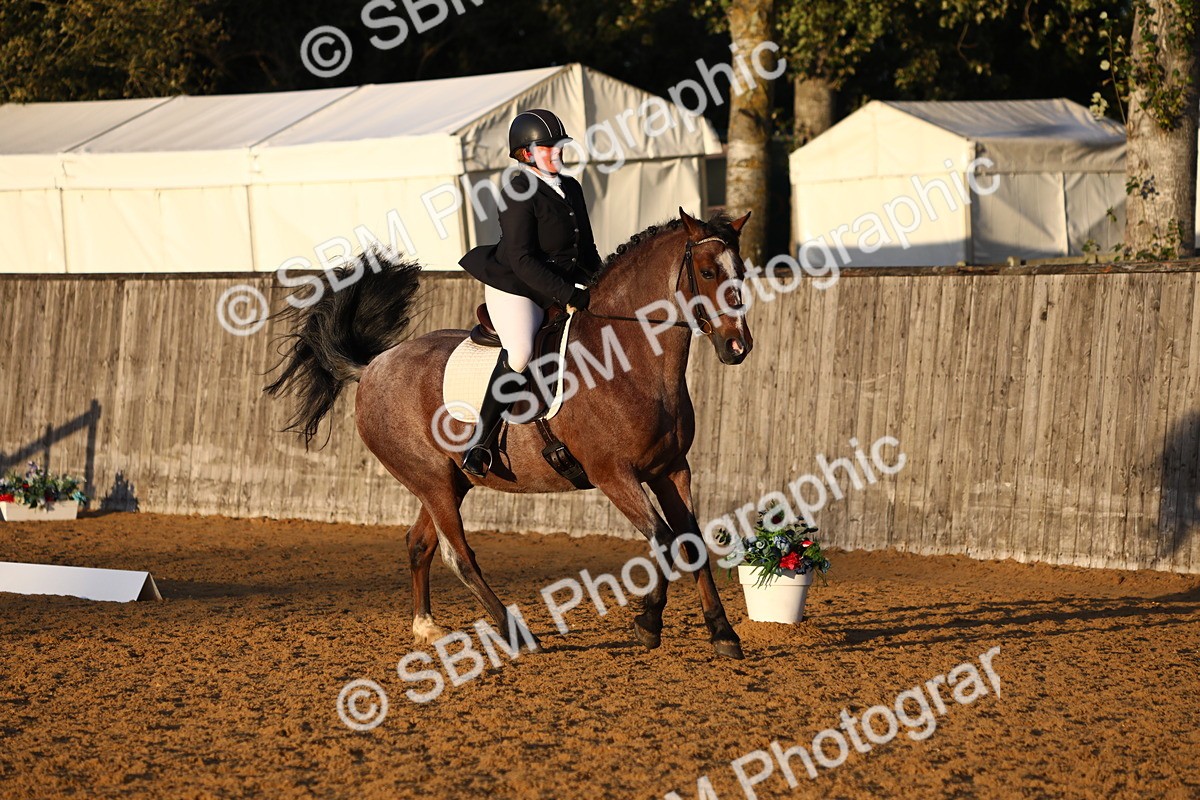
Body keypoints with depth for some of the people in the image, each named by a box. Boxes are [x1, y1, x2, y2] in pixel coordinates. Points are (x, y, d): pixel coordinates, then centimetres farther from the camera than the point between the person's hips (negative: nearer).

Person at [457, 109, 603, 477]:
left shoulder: (571, 188, 10)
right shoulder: (520, 193, -14)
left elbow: (587, 251, 21)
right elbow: (522, 260, -21)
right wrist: (567, 295, -25)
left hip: (564, 289, 8)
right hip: (515, 290, -8)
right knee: (520, 352, -31)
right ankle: (482, 441, -22)